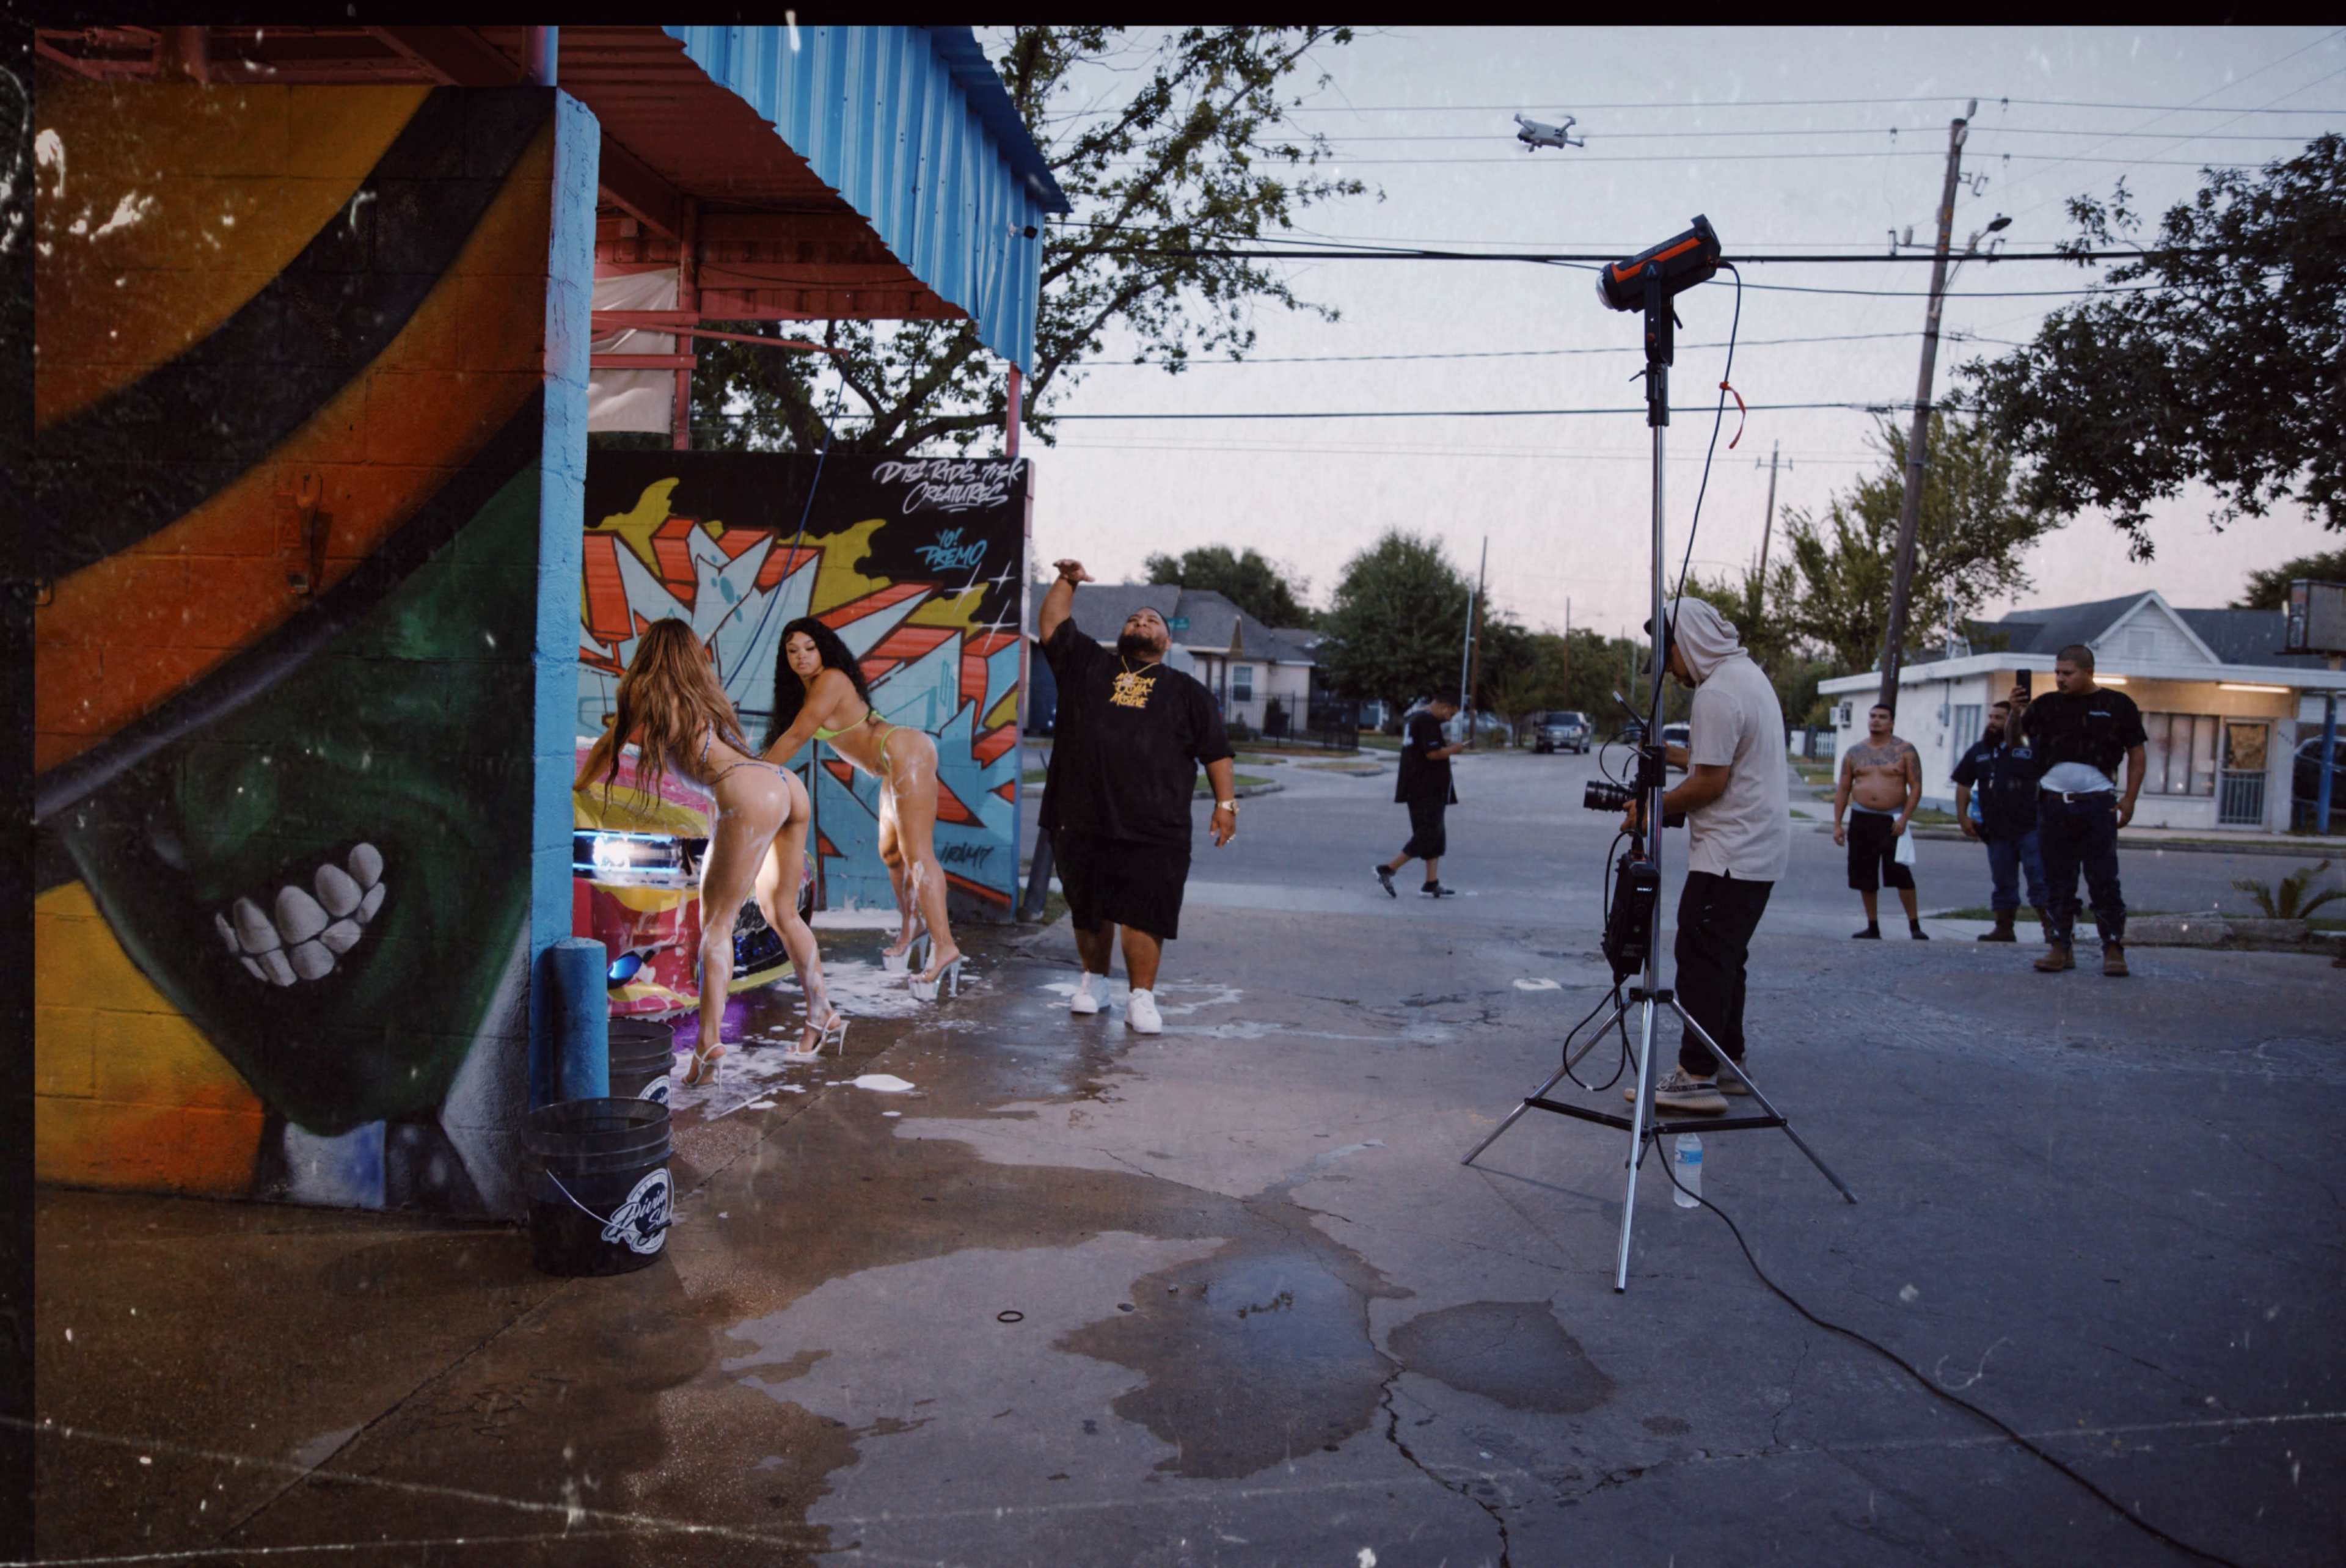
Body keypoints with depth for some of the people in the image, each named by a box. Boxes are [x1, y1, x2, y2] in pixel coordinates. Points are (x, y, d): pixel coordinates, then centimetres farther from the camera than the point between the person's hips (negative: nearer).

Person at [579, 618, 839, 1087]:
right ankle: (822, 1016, 25)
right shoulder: (705, 692, 30)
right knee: (782, 912, 20)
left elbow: (609, 745, 25)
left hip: (749, 794, -7)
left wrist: (572, 792, 41)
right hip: (788, 786, 7)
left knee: (716, 920, -5)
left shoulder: (648, 693, 12)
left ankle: (709, 1041, -14)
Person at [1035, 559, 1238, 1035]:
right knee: (1088, 910, 11)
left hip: (1154, 830, -1)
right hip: (1081, 821, 2)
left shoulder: (1187, 690, 14)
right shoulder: (1085, 665, 16)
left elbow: (1216, 750, 11)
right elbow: (1052, 624, 15)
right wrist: (1067, 582, 7)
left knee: (1146, 914, -4)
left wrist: (1226, 802, 3)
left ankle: (1142, 999, 6)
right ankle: (1094, 982, 29)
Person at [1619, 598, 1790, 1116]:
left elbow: (1712, 782, -19)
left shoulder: (1717, 694, -17)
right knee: (1726, 958, 16)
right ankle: (1729, 1063, 23)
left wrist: (1653, 809, -8)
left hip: (1730, 855, -11)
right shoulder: (1751, 675, 16)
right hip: (1761, 851, 11)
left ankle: (1696, 1078, -7)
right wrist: (1676, 755, 18)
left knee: (1702, 959, -8)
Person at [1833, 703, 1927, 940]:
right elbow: (1843, 790, 12)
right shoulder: (1854, 752, 10)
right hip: (1861, 820, 4)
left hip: (1893, 821, -4)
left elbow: (1916, 787, -3)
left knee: (1901, 873, -12)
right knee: (1865, 877, 6)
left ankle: (1915, 926, -3)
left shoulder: (1905, 751, 1)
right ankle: (1873, 927, 16)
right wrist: (1837, 824, 6)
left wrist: (1905, 817, -15)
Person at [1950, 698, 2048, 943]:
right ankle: (2004, 929, 21)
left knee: (2039, 880, -4)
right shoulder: (1979, 750, 11)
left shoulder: (2031, 747, -4)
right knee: (2003, 883, 13)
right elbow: (1963, 784, 15)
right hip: (1997, 831, 5)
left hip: (2030, 828, -5)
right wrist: (1963, 816, 8)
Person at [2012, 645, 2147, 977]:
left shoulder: (2117, 705, 3)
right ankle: (2060, 947, 10)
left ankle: (2114, 950, 1)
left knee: (2104, 880, -4)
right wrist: (2017, 711, -14)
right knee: (2057, 880, 6)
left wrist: (2129, 798, -2)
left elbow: (2136, 753, 6)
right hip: (2053, 801, 3)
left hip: (2097, 803, -3)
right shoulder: (2046, 704, 9)